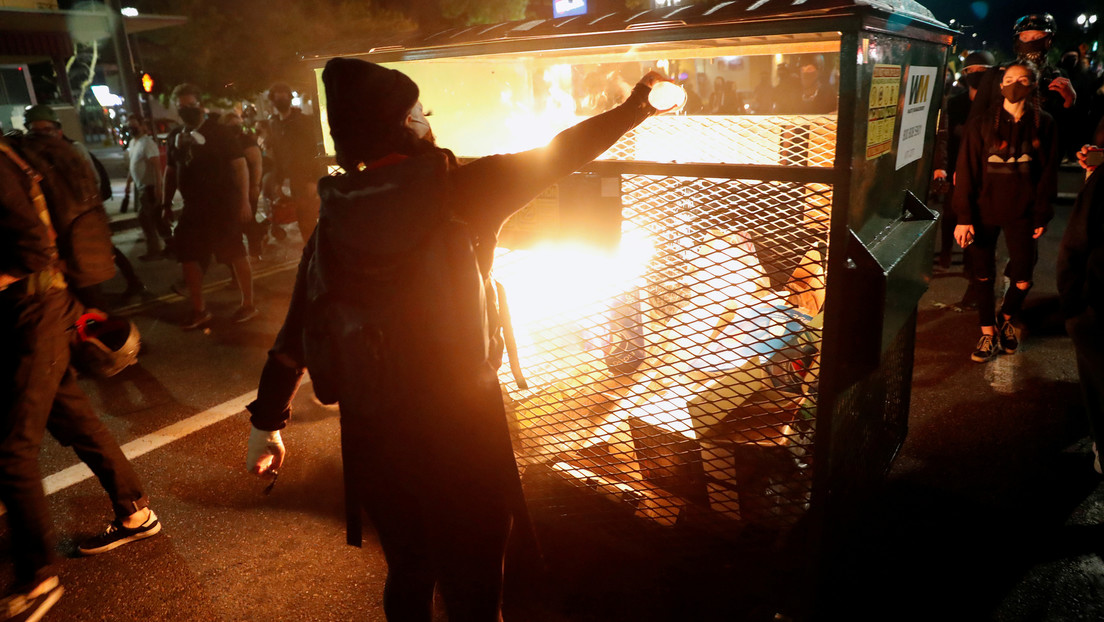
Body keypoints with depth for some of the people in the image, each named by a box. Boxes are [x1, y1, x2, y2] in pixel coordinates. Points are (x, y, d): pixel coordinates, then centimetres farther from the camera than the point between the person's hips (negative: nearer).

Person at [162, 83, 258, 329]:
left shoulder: (218, 131, -6)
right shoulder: (175, 136, 10)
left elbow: (239, 165, -11)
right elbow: (171, 171, 18)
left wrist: (244, 200, -18)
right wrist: (167, 204, 15)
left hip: (224, 205, -6)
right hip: (193, 207, 6)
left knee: (235, 254, 1)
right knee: (187, 256, 7)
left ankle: (248, 305, 14)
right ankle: (198, 310, 19)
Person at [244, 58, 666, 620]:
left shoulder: (335, 221, -1)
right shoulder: (464, 192, -11)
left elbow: (294, 331, 2)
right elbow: (558, 156, -1)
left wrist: (267, 421, 14)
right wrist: (636, 107, 12)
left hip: (373, 434, 4)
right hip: (461, 426, -4)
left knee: (406, 575, 25)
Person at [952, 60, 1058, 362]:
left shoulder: (1043, 124, 1)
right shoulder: (981, 123, -4)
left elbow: (1048, 172, 4)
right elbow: (966, 171, -6)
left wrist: (1042, 215, 1)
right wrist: (964, 216, -11)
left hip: (1022, 213, 1)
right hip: (984, 210, -1)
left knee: (1022, 280, 1)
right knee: (983, 276, 6)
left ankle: (1007, 319, 32)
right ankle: (988, 334, 23)